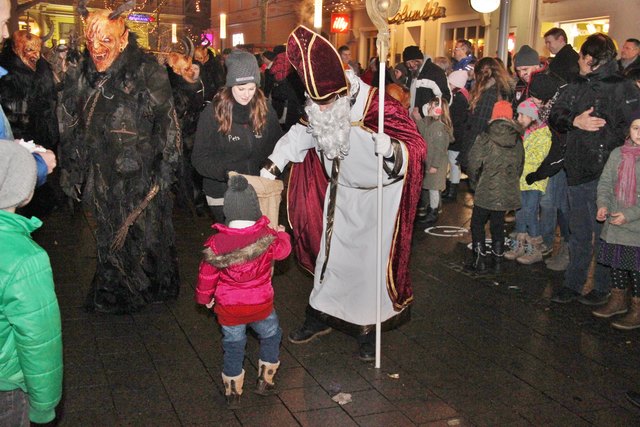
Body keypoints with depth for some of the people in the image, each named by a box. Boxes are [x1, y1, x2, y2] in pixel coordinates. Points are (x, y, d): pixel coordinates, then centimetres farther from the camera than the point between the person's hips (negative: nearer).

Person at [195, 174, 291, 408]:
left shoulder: (216, 242, -16)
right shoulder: (268, 237, -15)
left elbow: (207, 274, -5)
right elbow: (283, 250, 6)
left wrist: (205, 297, 13)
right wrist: (282, 234, 27)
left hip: (228, 308, 1)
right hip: (260, 304, 0)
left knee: (233, 345, 17)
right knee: (270, 336, 24)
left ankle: (233, 393, 26)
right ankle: (265, 380, 33)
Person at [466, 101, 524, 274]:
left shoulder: (484, 139, -13)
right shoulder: (517, 141, 1)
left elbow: (473, 164, -12)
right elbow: (519, 167, 9)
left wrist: (475, 183, 4)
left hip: (486, 192, -4)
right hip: (507, 193, 5)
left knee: (477, 224, 9)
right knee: (498, 225, 17)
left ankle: (480, 262, 8)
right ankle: (498, 261, 22)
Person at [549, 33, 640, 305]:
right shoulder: (577, 86, 12)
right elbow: (555, 116, 8)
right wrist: (575, 121, -10)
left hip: (603, 174, -7)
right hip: (576, 171, 7)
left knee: (603, 234, 4)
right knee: (579, 233, 17)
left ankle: (603, 289, 18)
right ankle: (573, 284, 29)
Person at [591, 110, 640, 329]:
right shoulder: (617, 154, 5)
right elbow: (605, 183, 11)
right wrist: (603, 204, -5)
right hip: (614, 226, 5)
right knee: (616, 264, 17)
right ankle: (618, 300, 35)